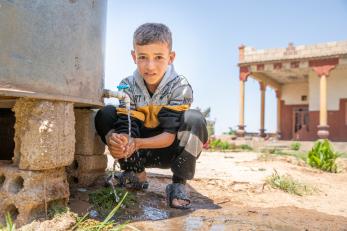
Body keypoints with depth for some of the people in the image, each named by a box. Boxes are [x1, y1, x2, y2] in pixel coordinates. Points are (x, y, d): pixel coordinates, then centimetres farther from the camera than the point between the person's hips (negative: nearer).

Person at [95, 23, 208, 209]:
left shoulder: (180, 87, -22)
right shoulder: (128, 86, -14)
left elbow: (170, 135, -27)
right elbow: (125, 128, -22)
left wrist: (136, 143, -43)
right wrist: (116, 141, -47)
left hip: (169, 150, -3)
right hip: (138, 153, 3)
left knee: (194, 119, -31)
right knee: (105, 114, -15)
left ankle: (179, 184, -17)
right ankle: (137, 175, -3)